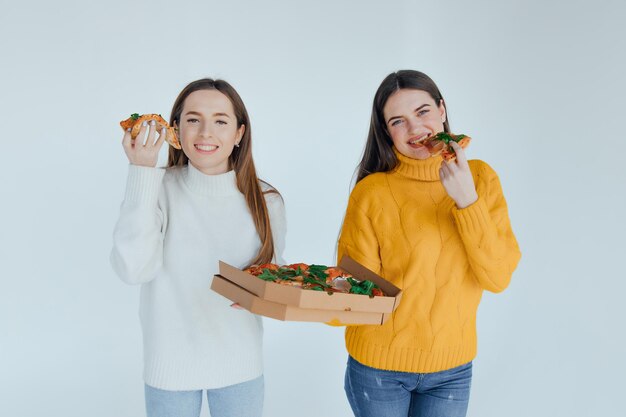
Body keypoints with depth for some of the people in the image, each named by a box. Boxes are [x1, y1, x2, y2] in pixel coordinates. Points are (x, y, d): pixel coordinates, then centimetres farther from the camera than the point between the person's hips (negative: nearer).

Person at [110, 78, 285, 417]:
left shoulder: (265, 201, -4)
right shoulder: (160, 188, -10)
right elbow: (133, 269, -24)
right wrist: (142, 171, -24)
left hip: (240, 363, 2)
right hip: (171, 363, -2)